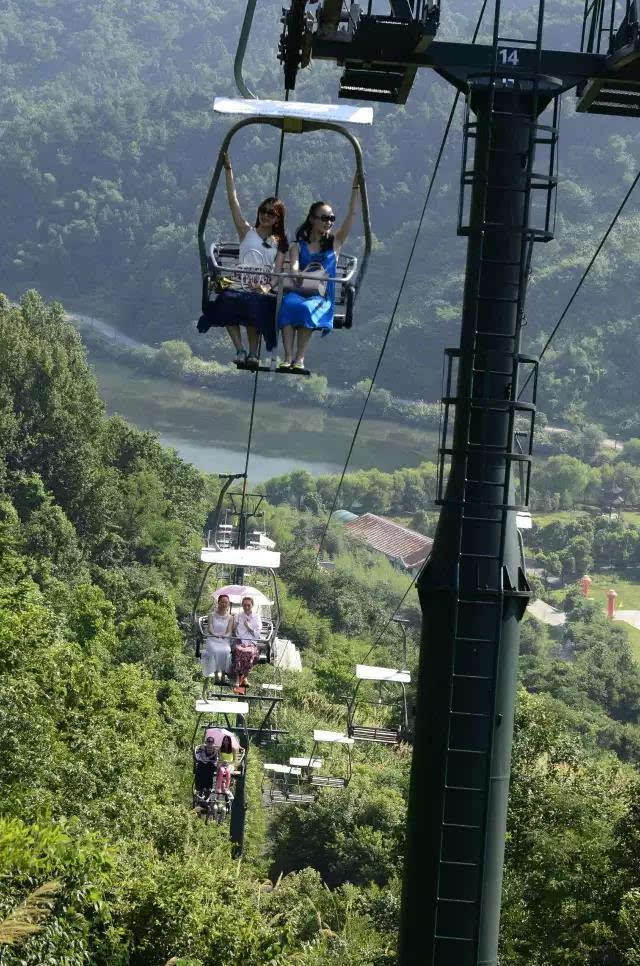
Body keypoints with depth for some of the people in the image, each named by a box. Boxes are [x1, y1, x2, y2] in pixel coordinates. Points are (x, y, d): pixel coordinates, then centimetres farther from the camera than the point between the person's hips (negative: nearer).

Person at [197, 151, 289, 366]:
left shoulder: (280, 243, 19)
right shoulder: (247, 232, 19)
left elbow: (278, 271, 5)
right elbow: (233, 200, 14)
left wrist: (266, 287, -16)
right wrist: (228, 169, 9)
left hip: (264, 290, -1)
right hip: (240, 284, 1)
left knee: (254, 304, -37)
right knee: (228, 301, -34)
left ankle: (253, 352, -31)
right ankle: (240, 350, -32)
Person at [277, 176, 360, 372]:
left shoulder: (334, 244, 19)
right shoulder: (299, 246, 16)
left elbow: (351, 215, 11)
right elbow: (294, 267, -3)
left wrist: (356, 188, 5)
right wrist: (297, 277, -27)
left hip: (322, 298, 0)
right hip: (298, 293, 0)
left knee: (307, 307, -36)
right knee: (289, 304, -36)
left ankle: (300, 358, -38)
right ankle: (288, 357, -42)